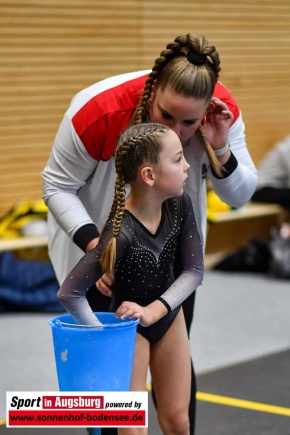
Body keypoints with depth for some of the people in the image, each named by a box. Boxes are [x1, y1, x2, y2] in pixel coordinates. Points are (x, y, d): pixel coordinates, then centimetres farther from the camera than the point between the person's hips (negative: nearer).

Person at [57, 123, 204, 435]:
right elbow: (69, 294, -35)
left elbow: (194, 270, -11)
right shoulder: (122, 233, -35)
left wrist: (155, 310, -24)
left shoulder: (180, 205, -18)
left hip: (169, 316, 5)